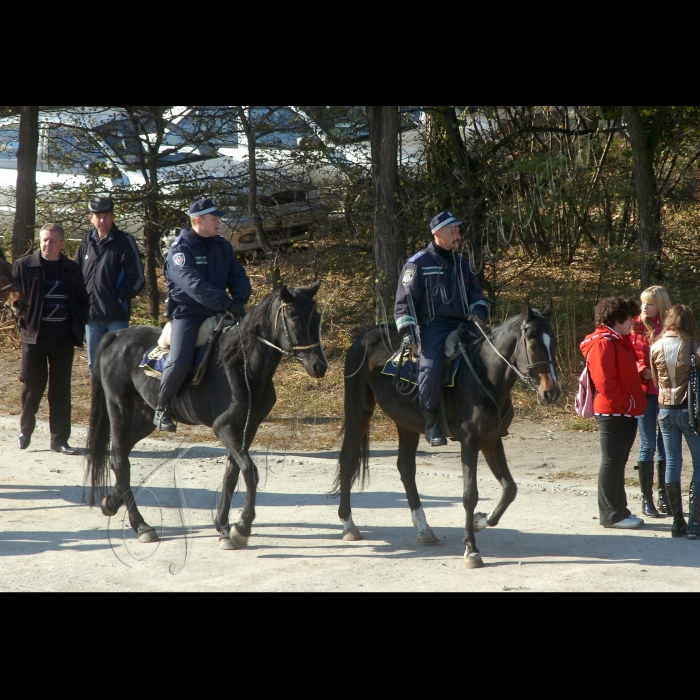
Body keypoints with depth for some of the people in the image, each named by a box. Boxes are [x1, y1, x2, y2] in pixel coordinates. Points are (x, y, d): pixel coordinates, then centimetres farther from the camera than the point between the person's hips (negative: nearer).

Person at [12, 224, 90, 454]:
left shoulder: (72, 269, 9)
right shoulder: (23, 266, 1)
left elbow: (83, 300, 14)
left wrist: (78, 326, 1)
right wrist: (23, 320, -10)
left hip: (63, 336, 2)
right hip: (34, 334, -2)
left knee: (61, 388, 4)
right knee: (32, 385, 3)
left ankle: (59, 438, 9)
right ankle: (25, 429, 24)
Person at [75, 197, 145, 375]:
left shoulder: (124, 241, -4)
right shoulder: (86, 243, 11)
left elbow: (137, 277, -7)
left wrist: (120, 297, -11)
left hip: (116, 315, -5)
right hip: (91, 315, 5)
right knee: (94, 364, 11)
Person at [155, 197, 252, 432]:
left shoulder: (222, 246, 11)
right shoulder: (180, 250, -12)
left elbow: (238, 277, 8)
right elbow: (194, 285, -26)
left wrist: (239, 300, -15)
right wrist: (227, 303, -33)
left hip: (217, 314, 7)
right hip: (187, 314, -7)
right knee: (179, 362, -24)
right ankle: (162, 407, -3)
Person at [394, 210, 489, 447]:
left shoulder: (461, 264, 21)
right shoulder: (418, 264, 1)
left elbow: (475, 292, 25)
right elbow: (405, 300, -2)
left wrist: (479, 310, 2)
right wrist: (408, 330, -13)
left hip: (461, 327, 6)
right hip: (433, 327, -6)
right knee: (432, 367, -29)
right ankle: (430, 421, -15)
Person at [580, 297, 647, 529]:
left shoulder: (619, 342, 18)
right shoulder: (603, 344, -15)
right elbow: (605, 382, -22)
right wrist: (627, 403, -17)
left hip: (626, 413, 10)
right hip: (614, 412, -10)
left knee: (618, 462, 15)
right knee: (612, 462, -4)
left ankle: (618, 510, 22)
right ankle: (612, 514, 0)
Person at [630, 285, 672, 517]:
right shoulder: (637, 326, 0)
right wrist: (643, 371, -16)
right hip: (645, 391, -2)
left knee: (665, 445, 8)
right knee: (648, 445, 0)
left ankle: (663, 497, 18)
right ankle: (647, 500, 4)